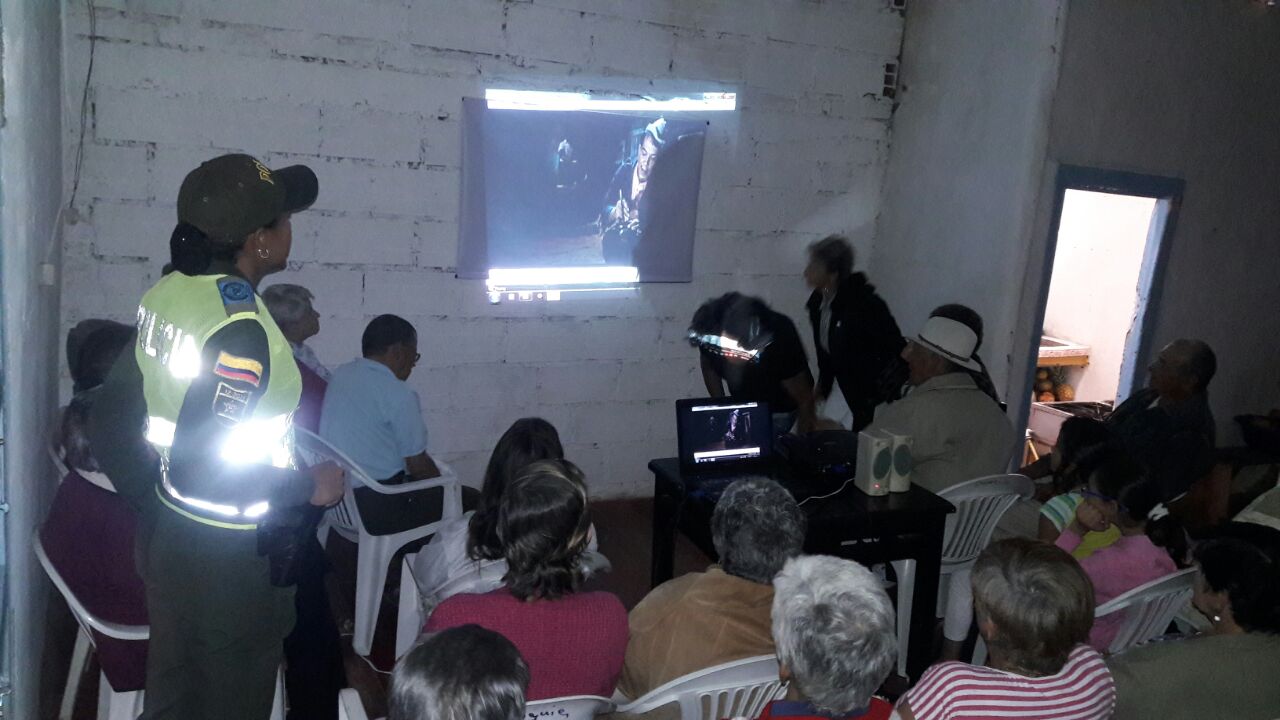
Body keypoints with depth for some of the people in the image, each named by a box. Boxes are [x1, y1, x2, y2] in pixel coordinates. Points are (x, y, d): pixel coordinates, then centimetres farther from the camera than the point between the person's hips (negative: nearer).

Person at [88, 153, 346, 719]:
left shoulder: (166, 292, -1)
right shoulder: (241, 328, -26)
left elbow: (108, 422, 6)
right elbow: (202, 465, -29)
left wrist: (150, 500, 17)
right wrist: (309, 488, -17)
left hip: (166, 530, 8)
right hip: (232, 555, -8)